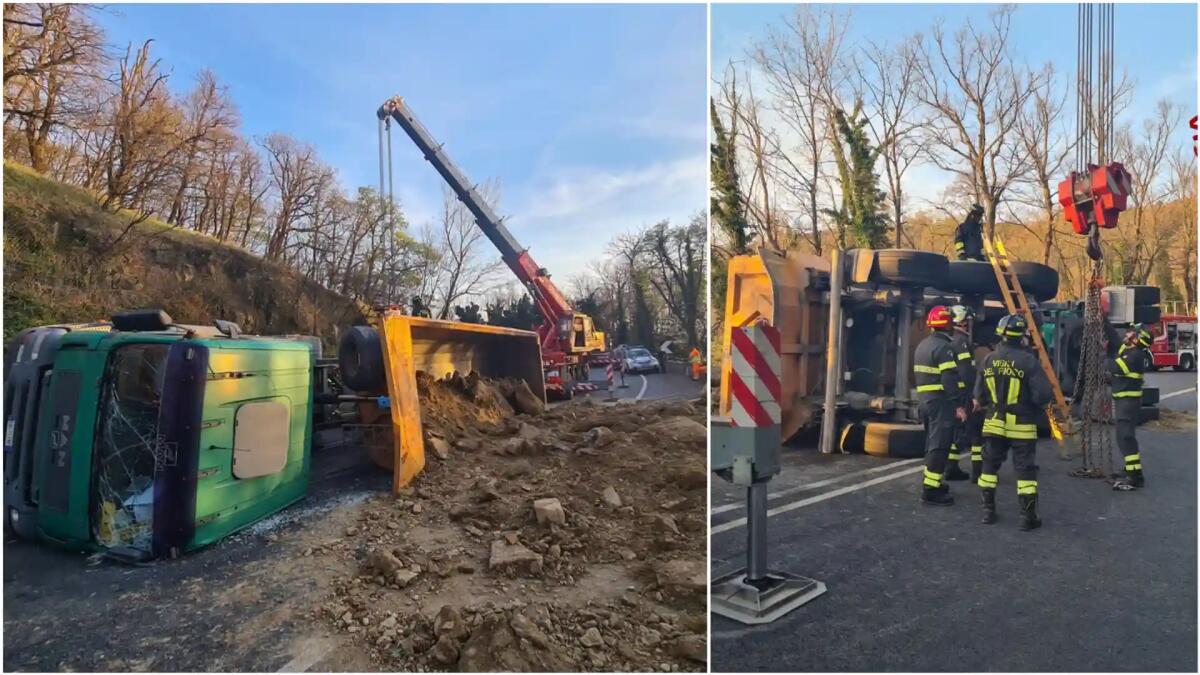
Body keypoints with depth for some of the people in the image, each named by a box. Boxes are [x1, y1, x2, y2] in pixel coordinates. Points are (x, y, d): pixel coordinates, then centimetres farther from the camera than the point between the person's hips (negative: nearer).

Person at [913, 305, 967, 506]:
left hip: (925, 399, 10)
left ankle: (932, 482, 28)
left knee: (932, 442, 19)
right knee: (939, 445, -8)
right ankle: (930, 490, -8)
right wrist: (958, 405, -20)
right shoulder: (943, 347, -15)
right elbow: (950, 379, -21)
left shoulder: (922, 345, 15)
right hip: (940, 402, -10)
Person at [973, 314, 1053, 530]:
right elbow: (1044, 394, -15)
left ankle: (988, 511, 18)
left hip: (994, 423, 4)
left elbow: (979, 395, 4)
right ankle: (1028, 516, 7)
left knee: (990, 466, 13)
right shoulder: (1028, 360, -13)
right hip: (1021, 425, -3)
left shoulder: (988, 360, 0)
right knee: (1025, 470, 4)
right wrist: (1032, 405, 6)